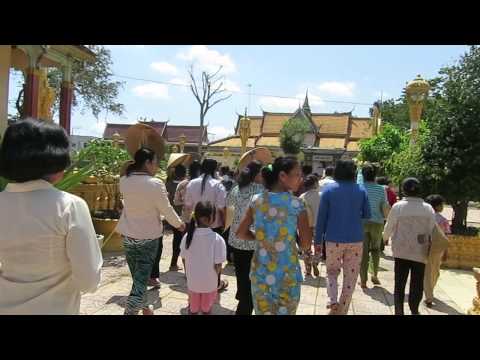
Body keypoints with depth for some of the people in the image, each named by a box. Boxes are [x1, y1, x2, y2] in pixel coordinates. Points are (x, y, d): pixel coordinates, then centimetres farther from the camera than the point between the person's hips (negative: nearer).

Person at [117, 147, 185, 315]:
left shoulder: (124, 181, -5)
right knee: (141, 280, 2)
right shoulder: (156, 184, -18)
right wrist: (179, 224, 7)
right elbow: (166, 210, -10)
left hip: (128, 235, 5)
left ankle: (143, 307, 35)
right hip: (149, 236, -5)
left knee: (138, 277, 19)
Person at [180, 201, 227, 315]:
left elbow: (184, 259, -3)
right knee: (206, 309, 20)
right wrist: (216, 275, 3)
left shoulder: (188, 236, -12)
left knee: (193, 309, 23)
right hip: (209, 283, -2)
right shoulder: (217, 239, -22)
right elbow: (218, 265, -19)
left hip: (192, 281, 3)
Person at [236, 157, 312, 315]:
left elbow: (241, 233, 5)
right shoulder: (296, 204, -11)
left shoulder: (256, 200, -2)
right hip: (287, 274, -2)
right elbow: (306, 245, -8)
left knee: (262, 312, 17)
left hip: (260, 272, 3)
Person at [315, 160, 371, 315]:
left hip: (334, 239, -1)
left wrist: (318, 240, 2)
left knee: (332, 271, 17)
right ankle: (342, 310, 13)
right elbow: (367, 215, 8)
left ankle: (333, 301, -3)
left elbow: (321, 217, -3)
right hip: (356, 240, 1)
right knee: (350, 277, 10)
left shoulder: (328, 190, -2)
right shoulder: (361, 190, 2)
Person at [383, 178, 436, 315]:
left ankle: (399, 311, 12)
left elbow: (389, 227, -1)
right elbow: (433, 231, -4)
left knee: (399, 283, 9)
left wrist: (385, 237, 19)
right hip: (420, 252, 1)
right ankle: (414, 311, 22)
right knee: (417, 283, 13)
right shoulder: (428, 208, -6)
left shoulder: (397, 206, -10)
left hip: (401, 251, 0)